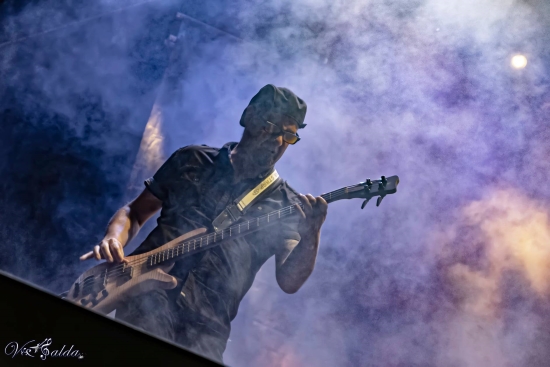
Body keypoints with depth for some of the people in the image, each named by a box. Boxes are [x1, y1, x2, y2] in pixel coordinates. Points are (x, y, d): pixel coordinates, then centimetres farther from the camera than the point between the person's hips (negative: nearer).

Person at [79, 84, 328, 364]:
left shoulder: (285, 204, 10)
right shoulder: (192, 161, 14)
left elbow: (289, 281, -1)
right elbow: (135, 212, 18)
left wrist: (311, 233, -19)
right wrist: (113, 241, -4)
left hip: (206, 323, 1)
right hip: (149, 293, -1)